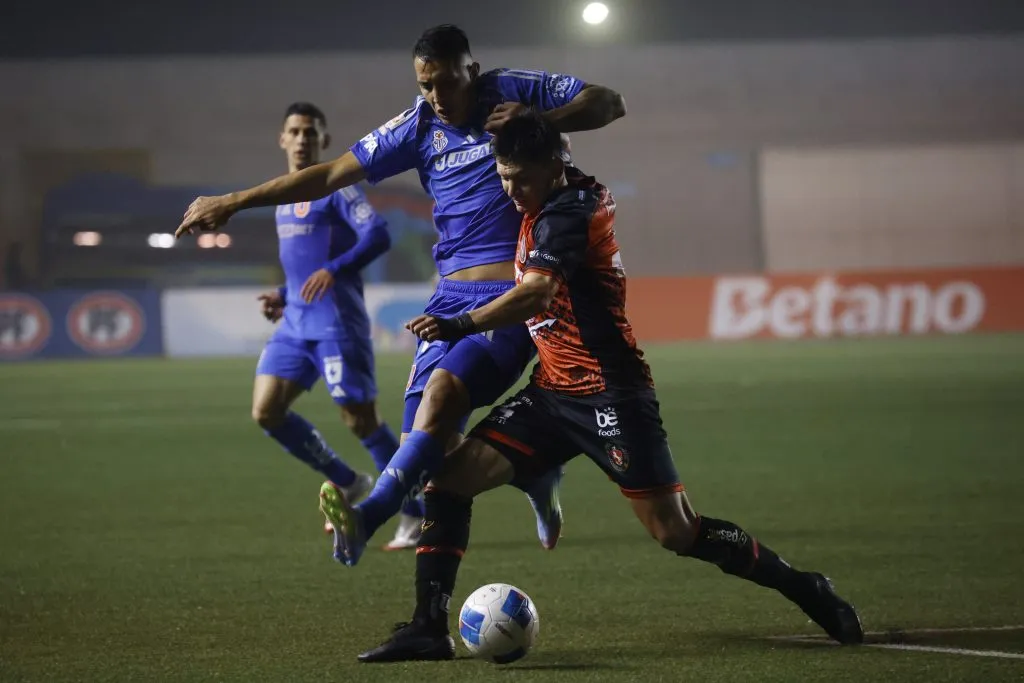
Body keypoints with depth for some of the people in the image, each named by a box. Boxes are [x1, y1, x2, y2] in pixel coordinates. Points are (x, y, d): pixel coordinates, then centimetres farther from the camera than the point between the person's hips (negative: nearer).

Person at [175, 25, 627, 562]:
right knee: (433, 444, -6)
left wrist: (539, 120, -16)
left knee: (446, 387, -29)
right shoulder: (420, 126, 7)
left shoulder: (514, 93, -1)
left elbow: (610, 103, 1)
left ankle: (365, 518, -38)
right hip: (453, 293, 5)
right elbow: (332, 173, 9)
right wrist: (235, 201, 6)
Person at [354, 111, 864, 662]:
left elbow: (537, 291, -33)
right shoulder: (582, 193, 9)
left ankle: (805, 590, 11)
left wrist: (463, 325, -36)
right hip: (553, 391, 9)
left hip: (609, 395, -9)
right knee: (450, 476, -5)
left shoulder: (565, 214, -16)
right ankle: (429, 627, -5)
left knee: (675, 532, -7)